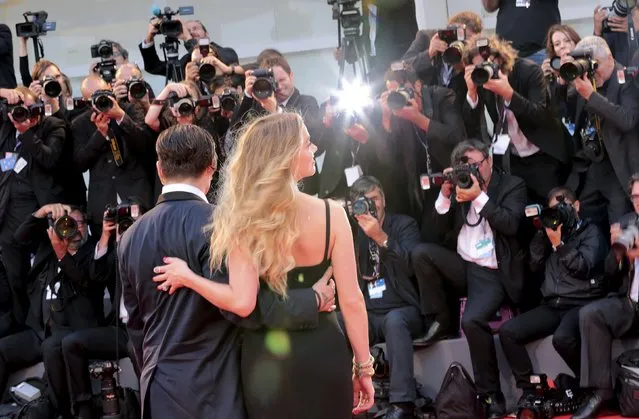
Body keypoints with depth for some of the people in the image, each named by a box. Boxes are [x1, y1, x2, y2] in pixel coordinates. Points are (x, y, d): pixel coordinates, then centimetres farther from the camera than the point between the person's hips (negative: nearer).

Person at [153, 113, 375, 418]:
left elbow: (242, 303, -19)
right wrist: (363, 367, 2)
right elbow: (351, 300, -8)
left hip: (266, 357, 0)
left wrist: (187, 277, -3)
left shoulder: (243, 221, -10)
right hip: (323, 353, 0)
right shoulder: (331, 214, -10)